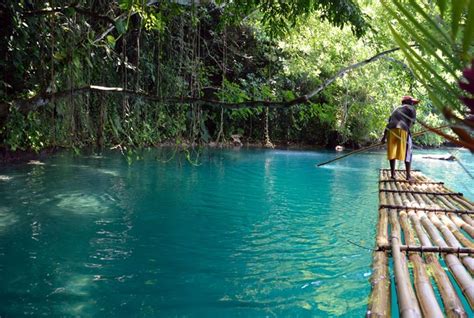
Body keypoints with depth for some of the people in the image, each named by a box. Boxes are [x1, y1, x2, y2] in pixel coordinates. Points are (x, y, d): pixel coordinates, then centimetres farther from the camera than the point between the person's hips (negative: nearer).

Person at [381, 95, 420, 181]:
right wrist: (408, 131, 0)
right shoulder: (411, 108, 18)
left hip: (391, 130, 5)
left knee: (392, 153, 14)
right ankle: (408, 175, 1)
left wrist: (384, 136, 22)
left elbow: (389, 123, 25)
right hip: (402, 130, -5)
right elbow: (411, 121, 1)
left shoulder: (396, 109, 33)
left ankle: (392, 173, 18)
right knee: (407, 154, 4)